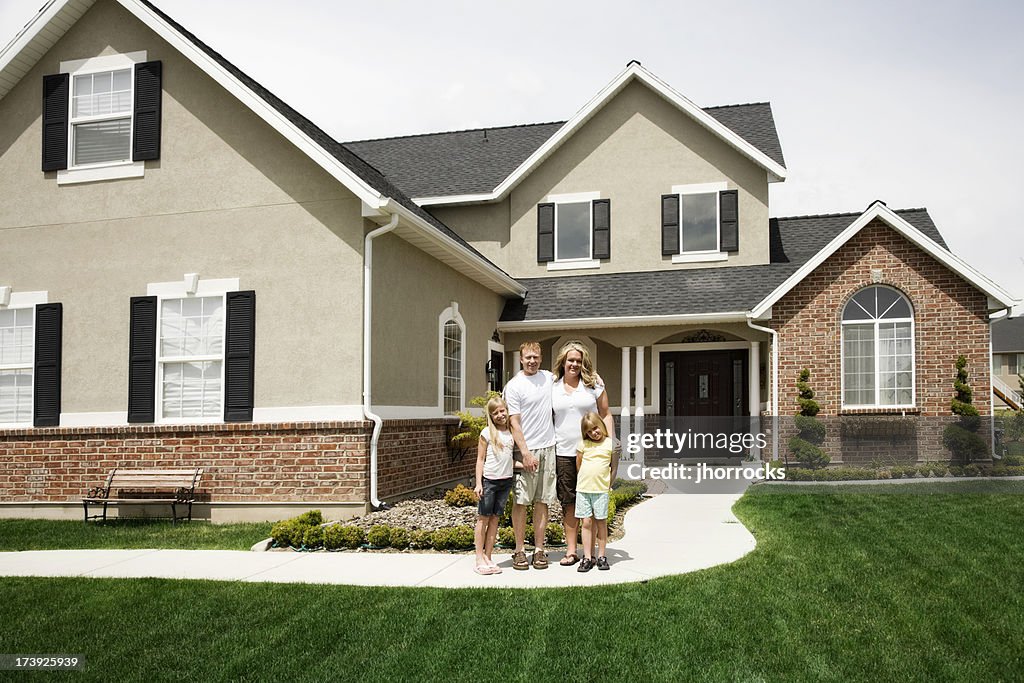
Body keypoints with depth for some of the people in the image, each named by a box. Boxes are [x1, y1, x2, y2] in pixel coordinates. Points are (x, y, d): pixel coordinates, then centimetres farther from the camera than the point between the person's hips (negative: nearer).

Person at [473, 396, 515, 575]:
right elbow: (480, 460, -4)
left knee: (495, 519, 8)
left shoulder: (511, 433, 8)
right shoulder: (487, 433, -4)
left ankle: (488, 557, 13)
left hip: (505, 481, 4)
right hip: (489, 480, -4)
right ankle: (480, 559, 5)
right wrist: (478, 483, -10)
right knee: (483, 518, 1)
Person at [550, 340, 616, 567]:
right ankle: (571, 550, 12)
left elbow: (605, 415, 6)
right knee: (567, 501, 4)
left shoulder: (594, 383, 4)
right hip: (563, 453, 2)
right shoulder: (552, 387, 8)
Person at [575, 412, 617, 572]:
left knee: (601, 522, 3)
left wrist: (608, 484, 3)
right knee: (587, 522, 1)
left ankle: (601, 556, 11)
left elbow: (614, 467, 5)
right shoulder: (583, 444, 6)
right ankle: (587, 557, 4)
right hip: (583, 488, 1)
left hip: (601, 490, -1)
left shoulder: (610, 444, 1)